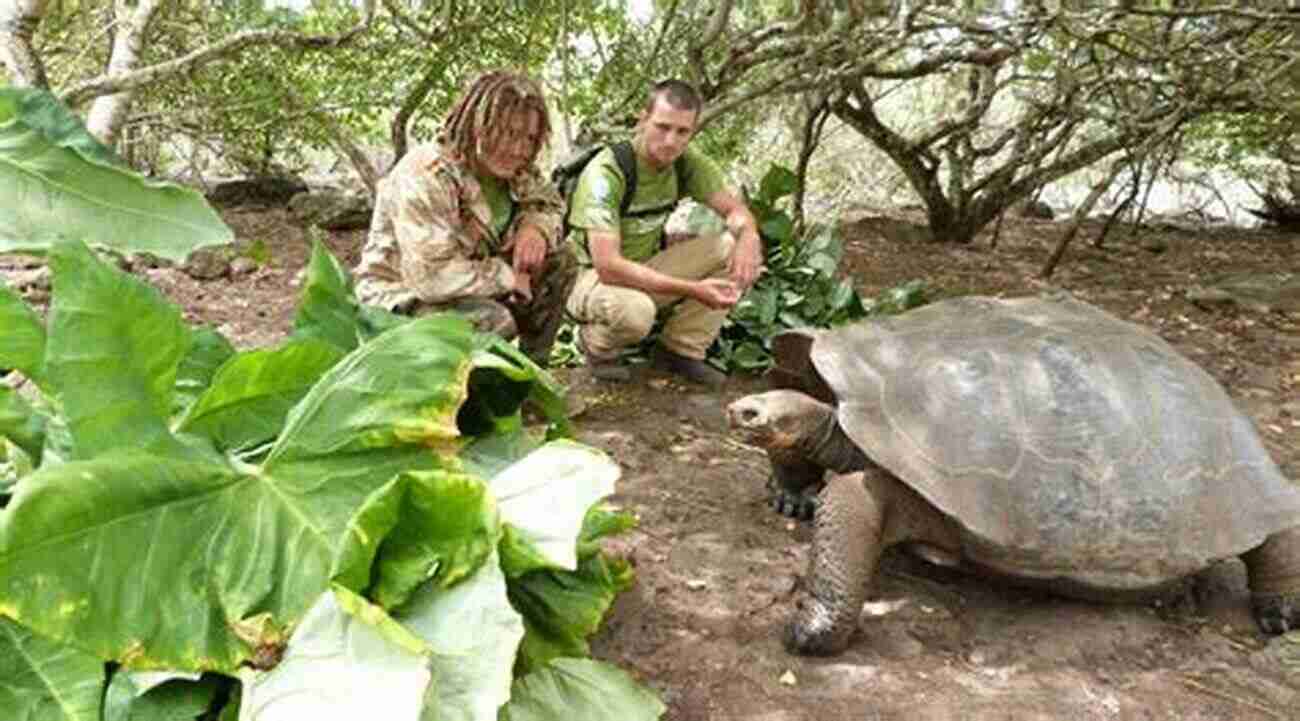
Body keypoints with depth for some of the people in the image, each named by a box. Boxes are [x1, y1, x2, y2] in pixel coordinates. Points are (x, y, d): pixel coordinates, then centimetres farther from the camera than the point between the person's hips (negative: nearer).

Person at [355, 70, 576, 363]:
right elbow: (429, 275, -35)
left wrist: (535, 227, -13)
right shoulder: (424, 177, -28)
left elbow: (551, 204, 14)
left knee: (561, 261, -4)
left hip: (473, 288, 8)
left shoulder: (515, 169, -5)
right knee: (494, 320, -34)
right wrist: (507, 276, -23)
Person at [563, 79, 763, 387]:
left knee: (736, 248, -12)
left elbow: (733, 208, 1)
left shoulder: (686, 161, -7)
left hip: (647, 267, 6)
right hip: (593, 278, -6)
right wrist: (693, 290, -36)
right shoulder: (606, 173, -27)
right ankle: (596, 344, -3)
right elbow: (608, 266, -34)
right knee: (634, 310, -41)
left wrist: (748, 234, -26)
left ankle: (681, 350, -2)